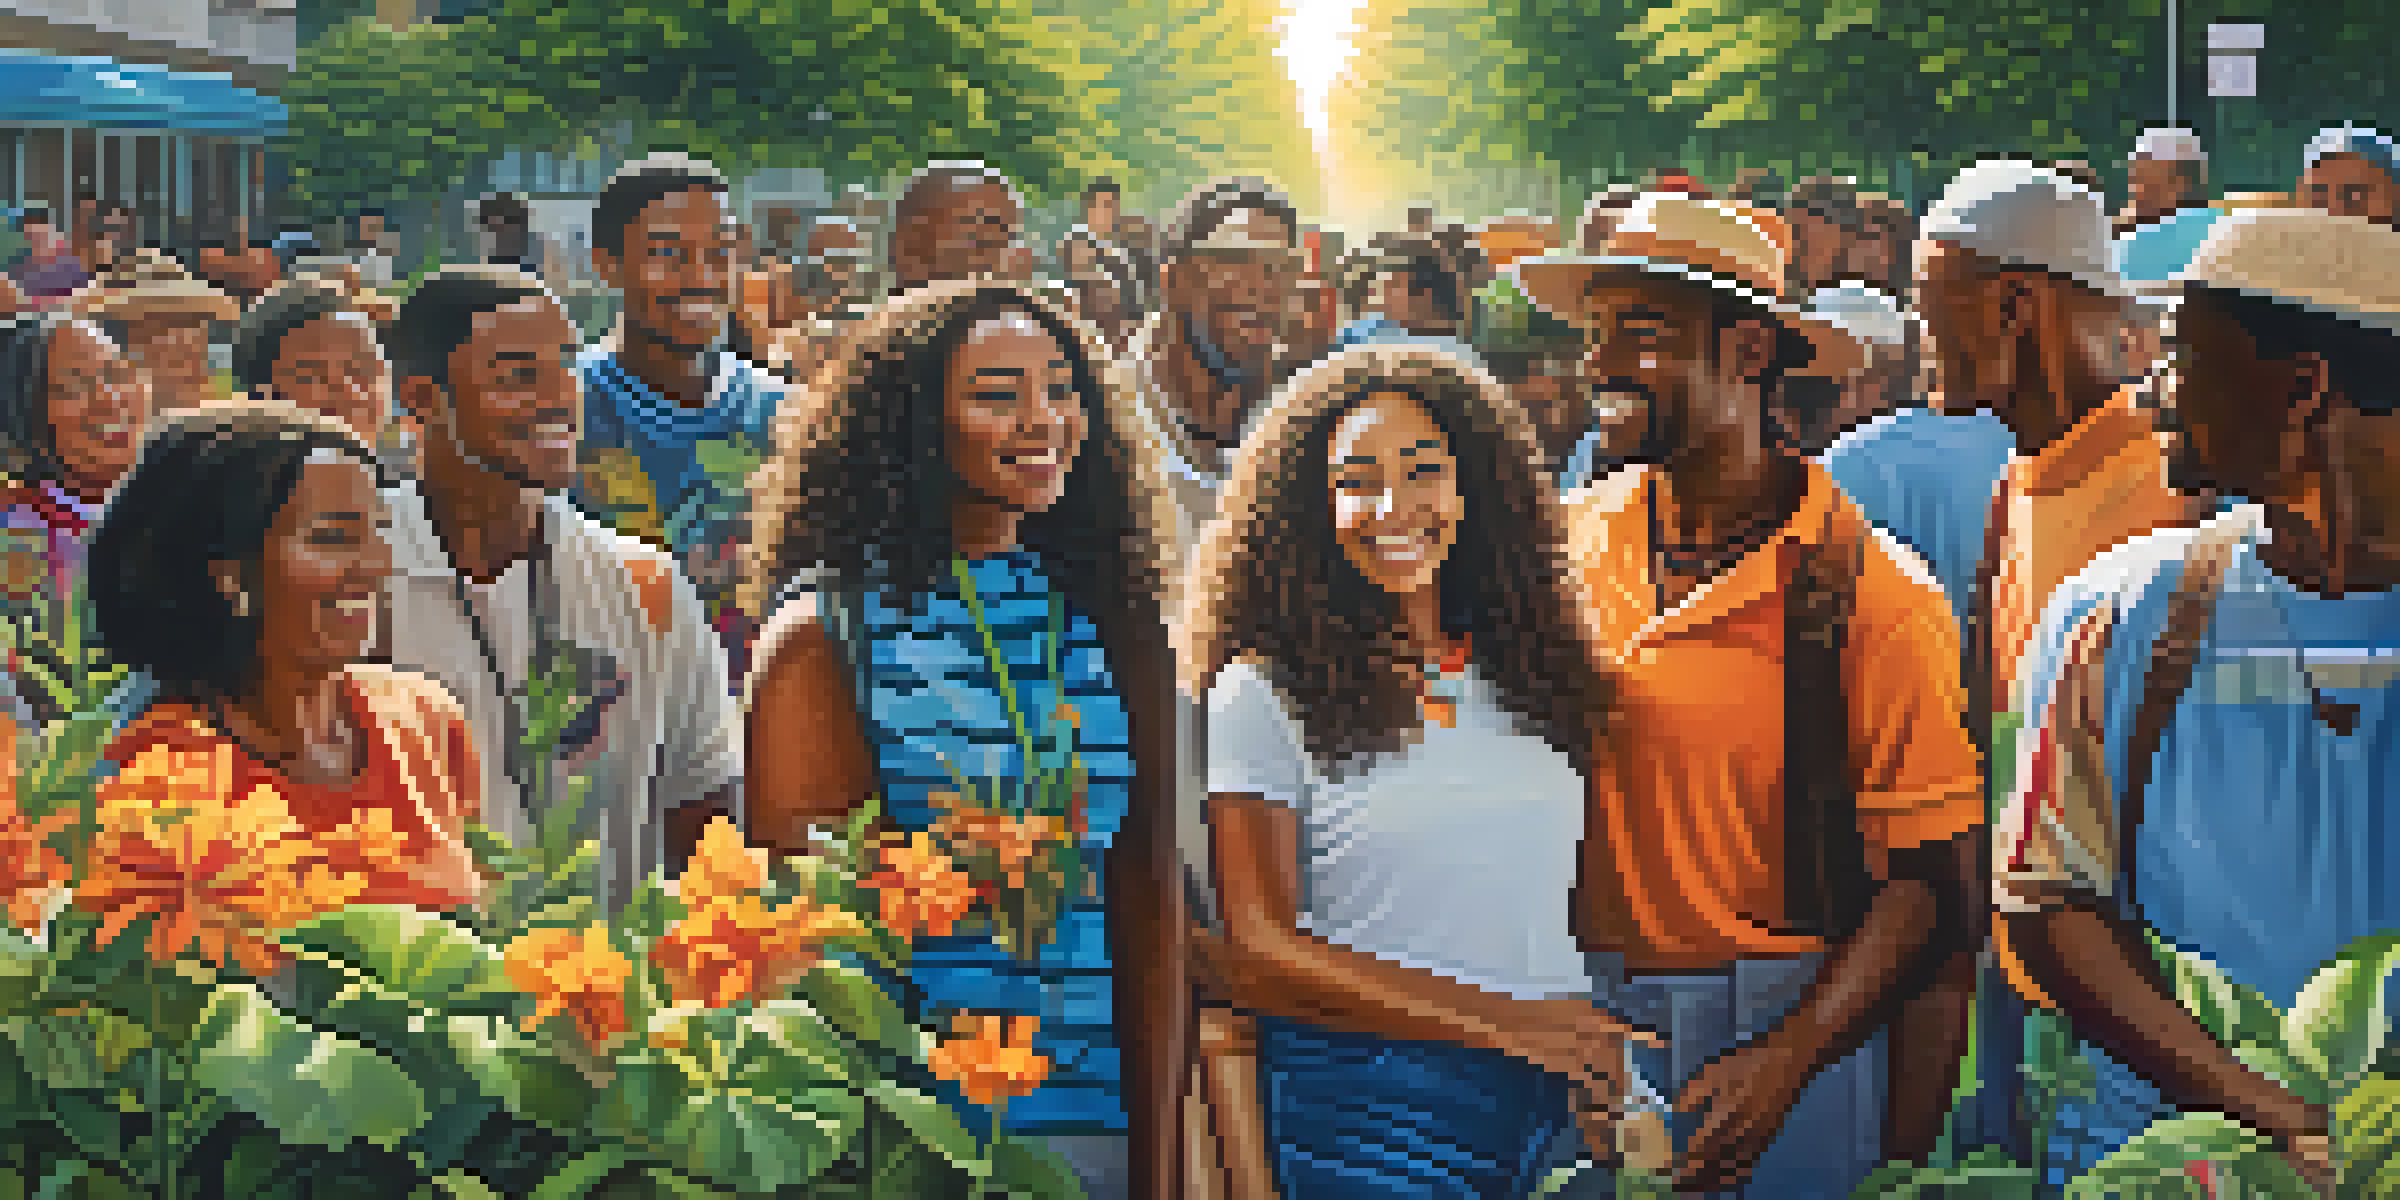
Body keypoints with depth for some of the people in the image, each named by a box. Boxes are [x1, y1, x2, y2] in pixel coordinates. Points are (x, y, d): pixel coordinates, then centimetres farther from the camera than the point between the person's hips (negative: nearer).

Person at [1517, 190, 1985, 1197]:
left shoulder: (1873, 594, -9)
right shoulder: (1574, 542, 3)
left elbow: (1936, 884, -11)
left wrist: (1785, 1060, -21)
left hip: (1795, 1027, -4)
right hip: (1585, 1028, 4)